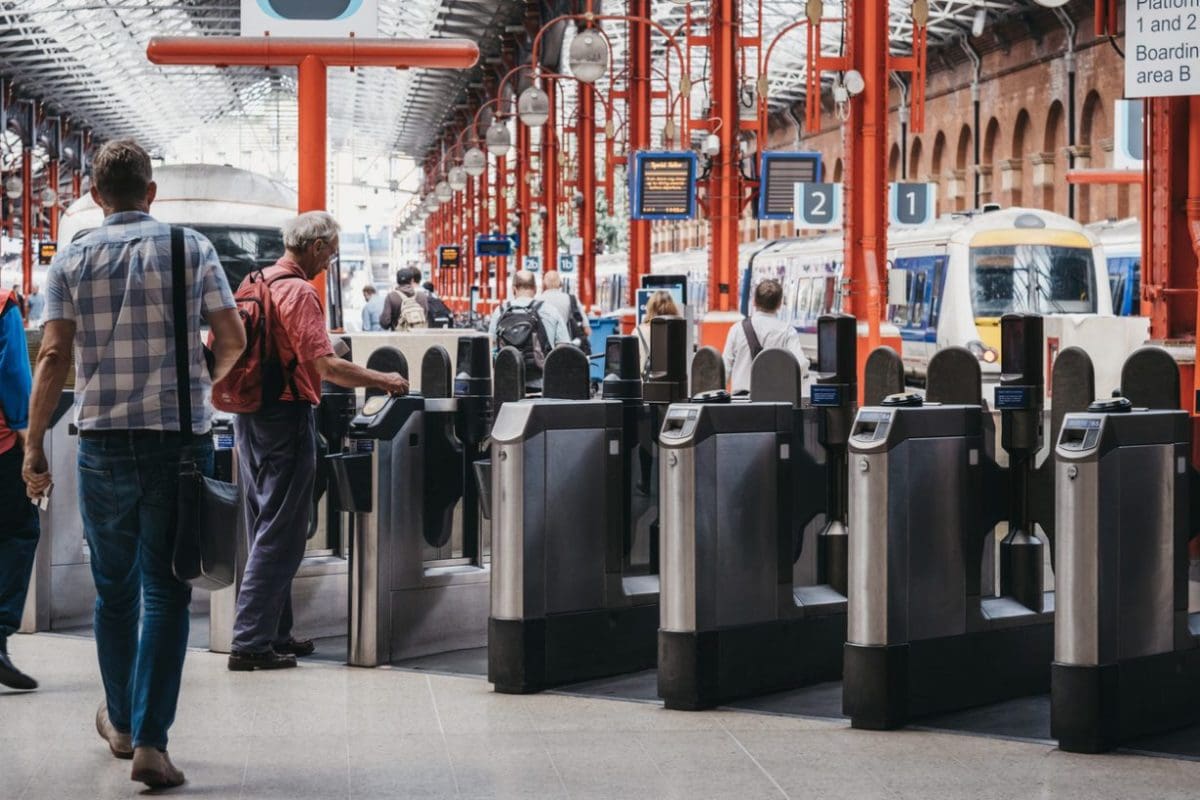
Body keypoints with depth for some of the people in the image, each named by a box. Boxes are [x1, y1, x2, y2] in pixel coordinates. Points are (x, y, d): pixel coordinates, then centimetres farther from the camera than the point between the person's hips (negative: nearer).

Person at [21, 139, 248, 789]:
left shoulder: (71, 261, 2)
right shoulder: (192, 248, 2)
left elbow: (54, 357, -4)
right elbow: (232, 340, -2)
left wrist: (33, 447, 2)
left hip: (103, 441, 1)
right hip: (180, 440, -1)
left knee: (114, 589, 16)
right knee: (166, 592, 1)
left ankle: (121, 722, 31)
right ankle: (150, 742, -6)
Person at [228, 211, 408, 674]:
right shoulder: (299, 293, -15)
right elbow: (326, 366, -22)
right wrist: (382, 381, -11)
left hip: (249, 414, 9)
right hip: (285, 415, -9)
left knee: (265, 529, 15)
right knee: (280, 535, -5)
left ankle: (274, 633, 21)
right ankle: (252, 643, -7)